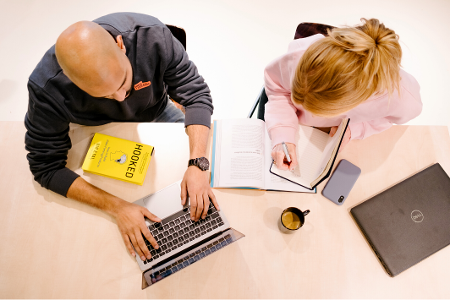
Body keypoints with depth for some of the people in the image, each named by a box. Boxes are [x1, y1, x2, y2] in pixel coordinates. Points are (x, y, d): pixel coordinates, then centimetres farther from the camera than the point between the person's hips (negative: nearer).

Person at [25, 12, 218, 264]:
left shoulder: (152, 36, -36)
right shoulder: (46, 89, -36)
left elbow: (197, 94, -28)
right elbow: (46, 167, -28)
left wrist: (198, 165, -41)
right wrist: (117, 207, -39)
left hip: (156, 113, 1)